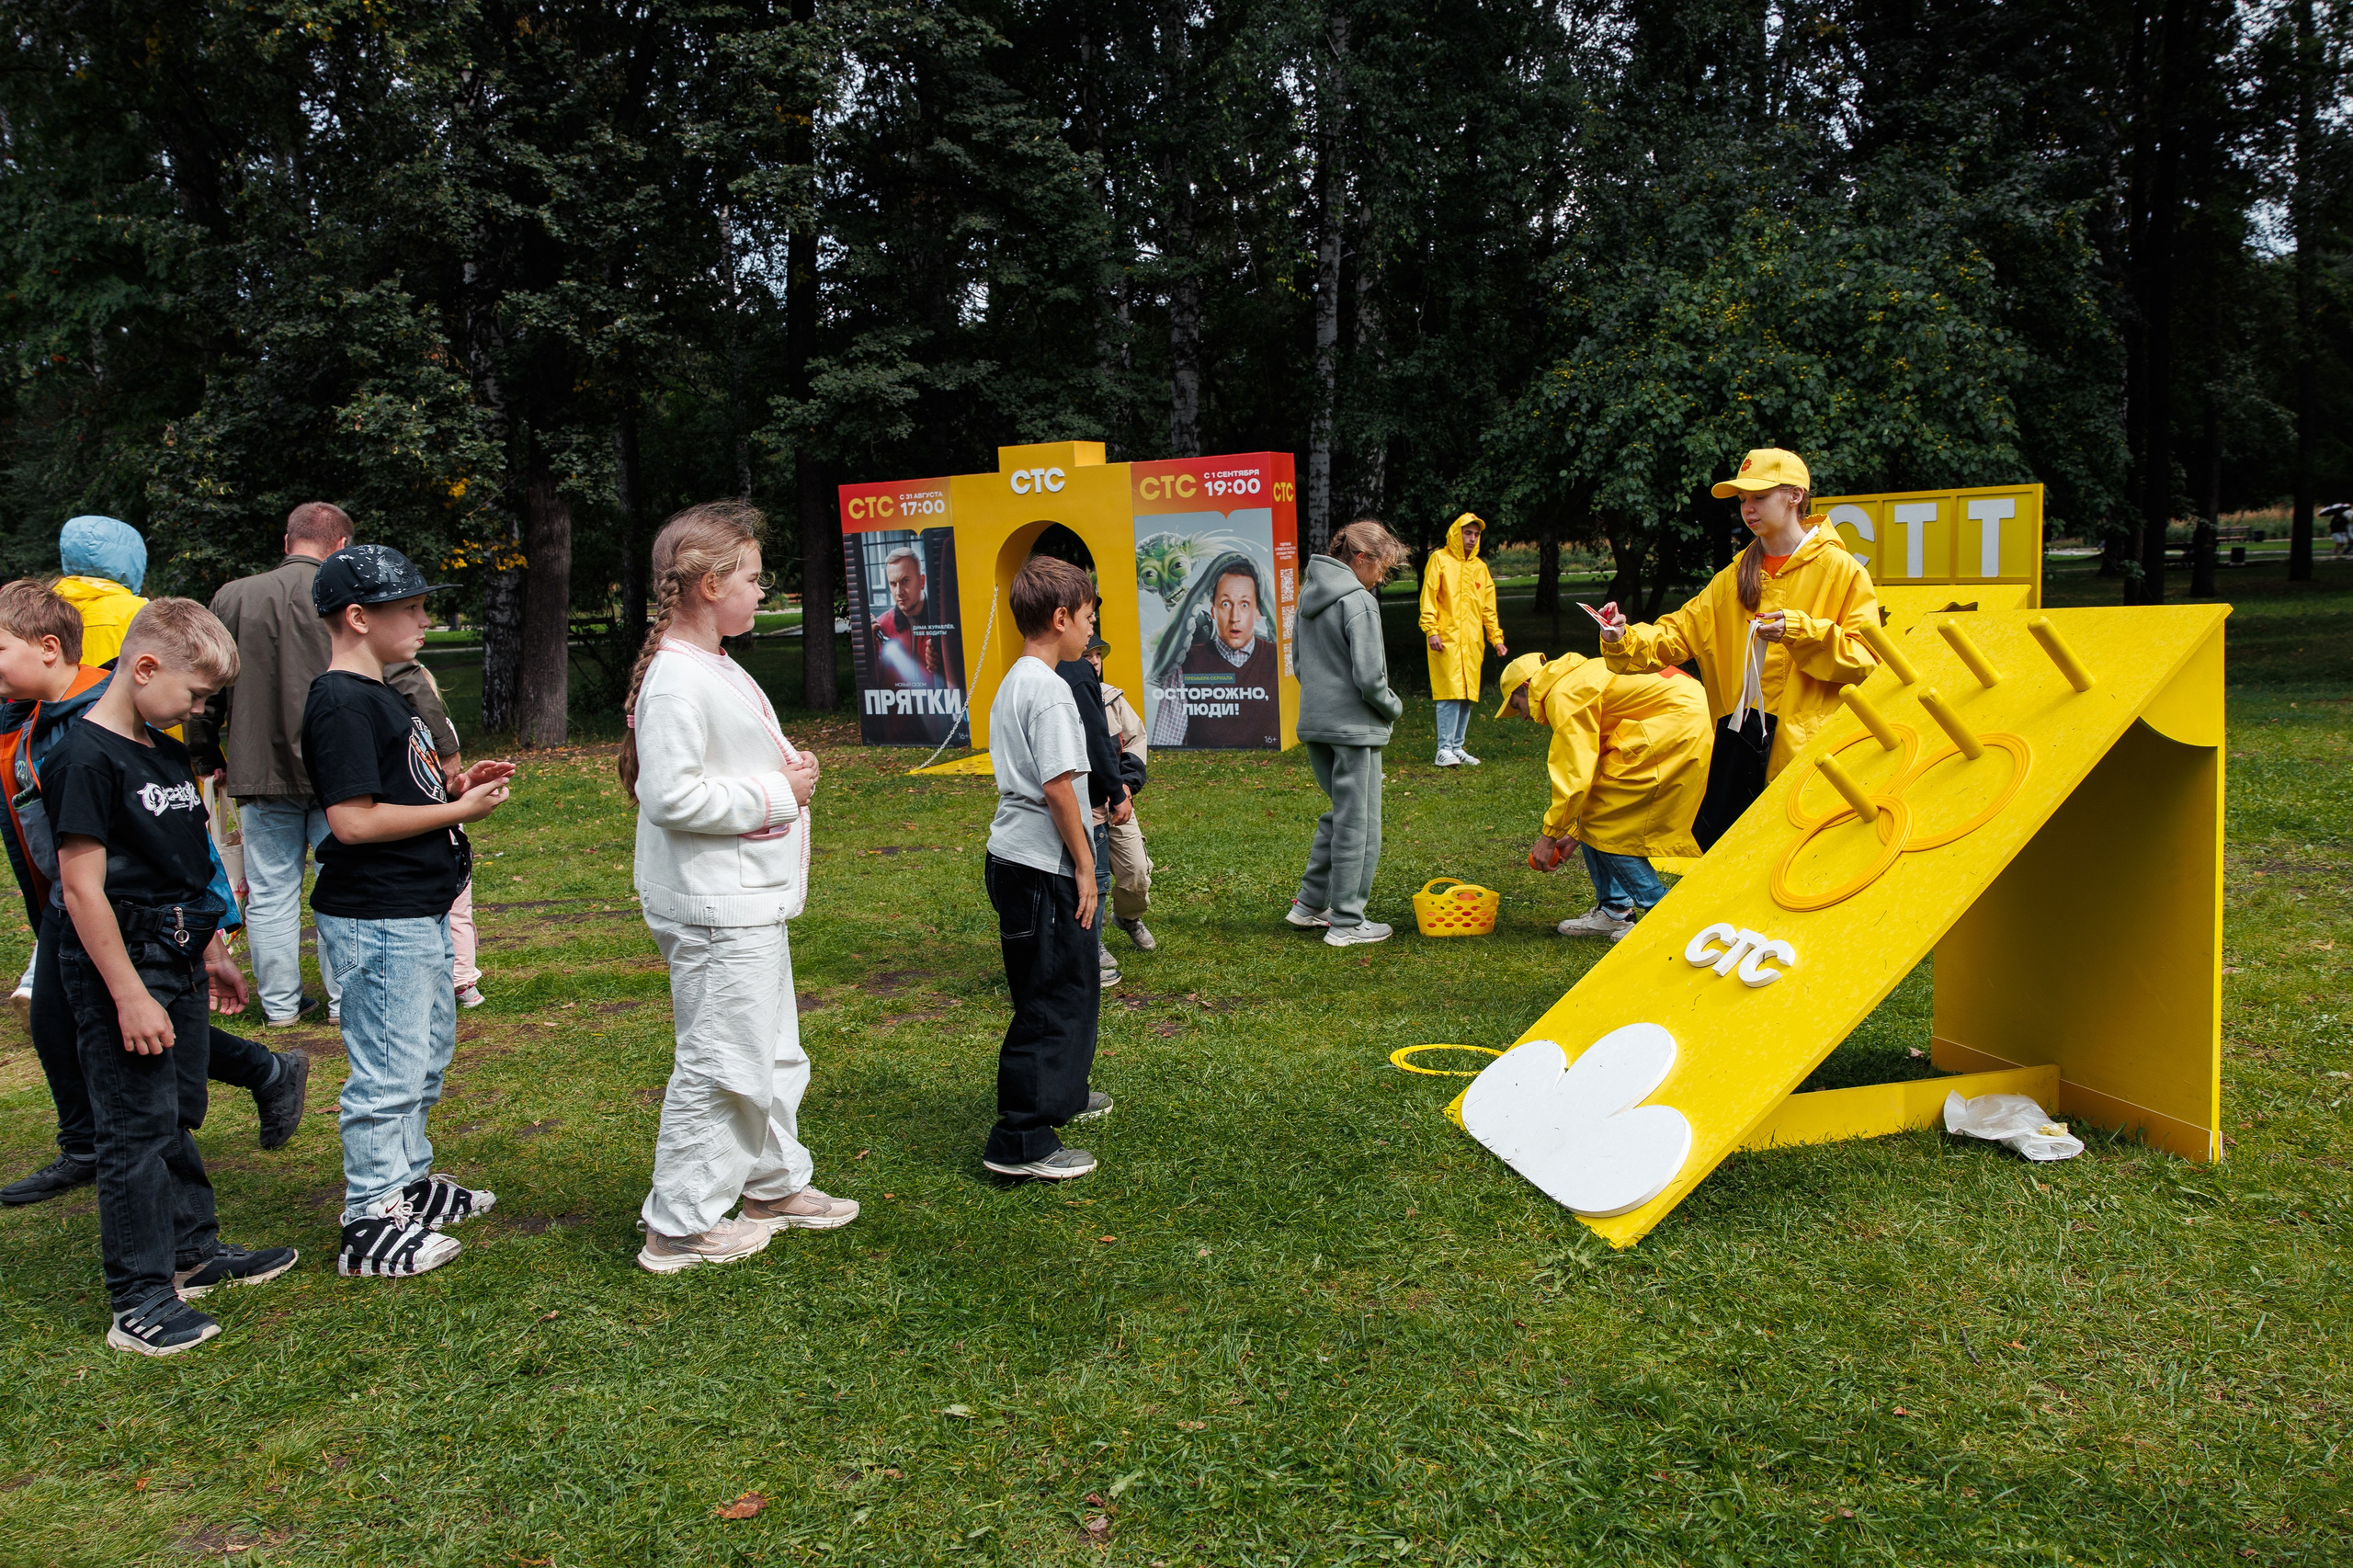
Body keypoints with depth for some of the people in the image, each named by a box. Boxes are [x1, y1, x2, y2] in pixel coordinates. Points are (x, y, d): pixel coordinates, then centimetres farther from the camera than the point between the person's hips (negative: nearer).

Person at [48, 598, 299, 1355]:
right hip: (120, 967, -9)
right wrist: (130, 996, -21)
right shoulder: (87, 759, -17)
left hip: (176, 959, 9)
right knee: (136, 1129, -4)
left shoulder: (164, 751, 11)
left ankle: (195, 1249, 33)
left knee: (178, 1115, 19)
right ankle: (140, 1301, 4)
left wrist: (211, 950, 22)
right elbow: (83, 888, -20)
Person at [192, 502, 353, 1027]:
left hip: (259, 771, 3)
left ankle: (280, 1002, 19)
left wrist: (210, 757, 23)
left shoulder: (233, 597, 4)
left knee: (270, 891, 11)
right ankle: (347, 1000, 11)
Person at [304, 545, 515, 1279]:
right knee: (390, 1068, -3)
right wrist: (458, 811, -20)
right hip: (377, 920, -11)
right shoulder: (342, 704, -18)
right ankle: (370, 1223, 8)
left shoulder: (378, 695, 14)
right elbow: (353, 820, -24)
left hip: (416, 912, 11)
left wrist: (456, 784, 6)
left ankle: (408, 1182, 37)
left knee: (429, 1048, 22)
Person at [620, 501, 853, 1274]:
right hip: (713, 909, -11)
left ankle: (775, 1184, 37)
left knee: (771, 1051, 21)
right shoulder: (677, 679, -19)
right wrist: (777, 794, -18)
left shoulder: (718, 669, 14)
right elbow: (673, 796, -26)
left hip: (752, 900, 11)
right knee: (721, 1060, -3)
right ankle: (681, 1226, 10)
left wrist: (789, 769, 6)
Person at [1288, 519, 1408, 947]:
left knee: (1340, 813, 21)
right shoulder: (1359, 602, -16)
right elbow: (1369, 678, -19)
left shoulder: (1309, 594, 11)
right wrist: (1394, 706, -2)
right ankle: (1346, 923, 8)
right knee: (1358, 823, 2)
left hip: (1314, 721, 8)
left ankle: (1309, 904, 24)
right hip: (1354, 727, -8)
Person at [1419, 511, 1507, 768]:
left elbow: (1488, 608, 19)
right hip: (1446, 639, -5)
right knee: (1450, 693, -12)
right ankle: (1444, 749, -10)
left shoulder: (1480, 567, 18)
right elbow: (1428, 597, -3)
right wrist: (1431, 631, -13)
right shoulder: (1440, 559, 3)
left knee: (1468, 696, 5)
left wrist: (1496, 638, 11)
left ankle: (1458, 747, 12)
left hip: (1472, 641, 6)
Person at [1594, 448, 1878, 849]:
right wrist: (1625, 641, -12)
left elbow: (1865, 656, -7)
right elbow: (1682, 631, 7)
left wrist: (1799, 632, -20)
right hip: (1738, 740, 5)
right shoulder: (1736, 575, 14)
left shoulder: (1839, 569, -2)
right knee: (1711, 848, 8)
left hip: (1806, 744, -5)